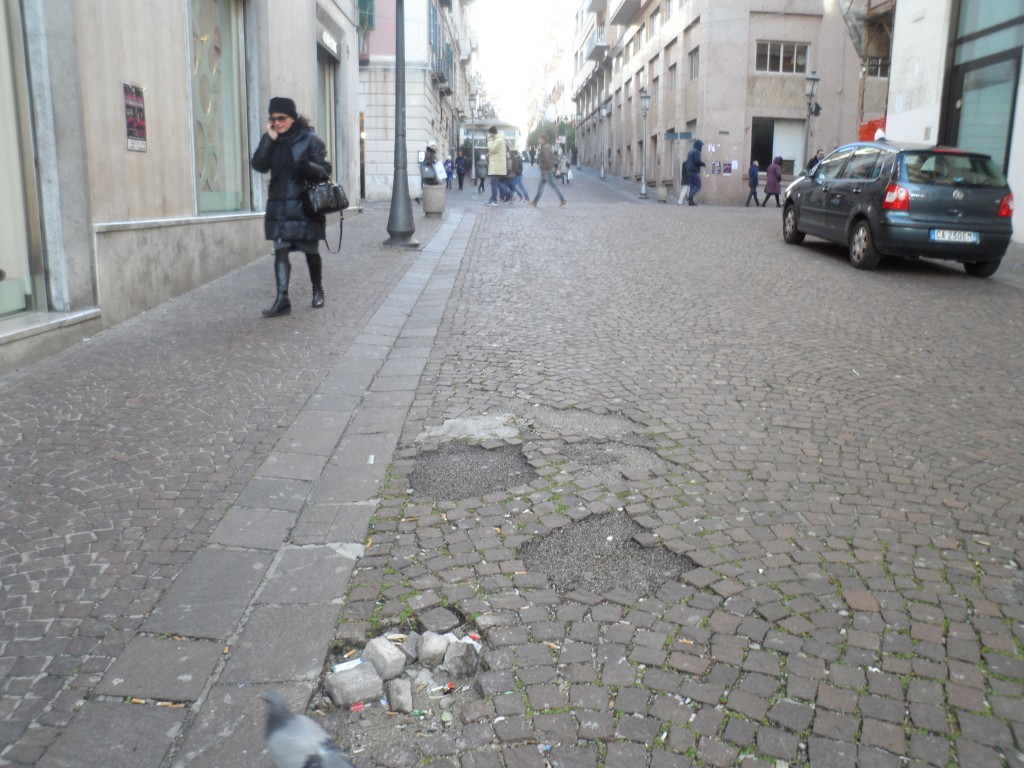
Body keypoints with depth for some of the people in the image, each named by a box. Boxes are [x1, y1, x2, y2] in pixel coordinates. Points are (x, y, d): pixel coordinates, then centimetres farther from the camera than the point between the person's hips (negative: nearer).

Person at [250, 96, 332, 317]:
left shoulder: (310, 139, -4)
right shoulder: (271, 140, 8)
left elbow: (325, 170, -7)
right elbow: (259, 165, -5)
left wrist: (309, 167, -28)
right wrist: (269, 140, -13)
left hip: (305, 205, -3)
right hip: (279, 206, 3)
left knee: (311, 251, 9)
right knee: (280, 251, -6)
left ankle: (318, 291, 30)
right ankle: (282, 299, -9)